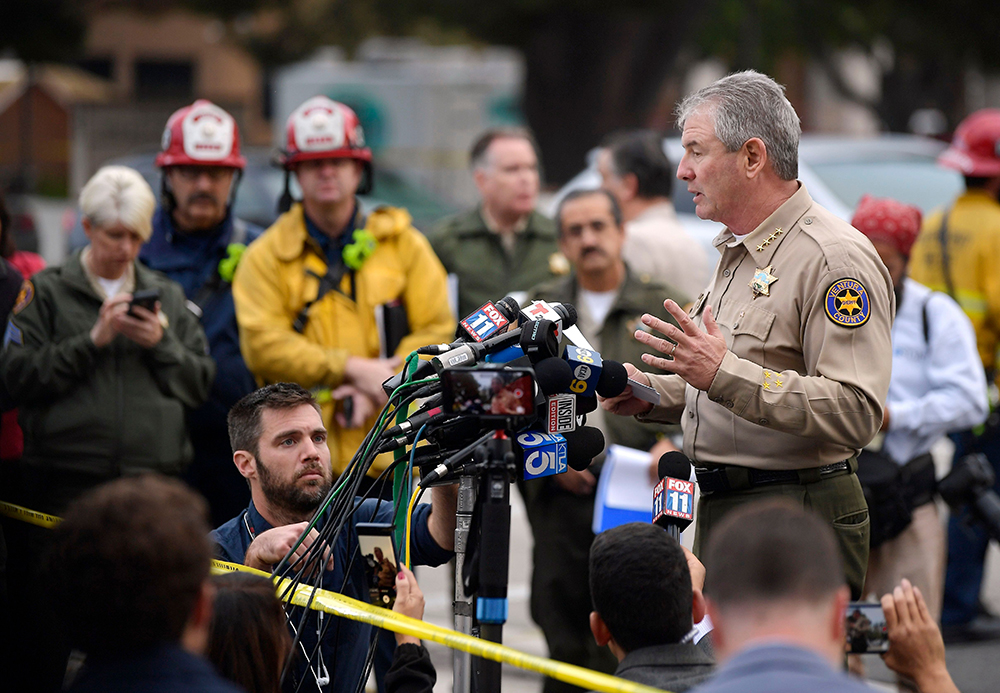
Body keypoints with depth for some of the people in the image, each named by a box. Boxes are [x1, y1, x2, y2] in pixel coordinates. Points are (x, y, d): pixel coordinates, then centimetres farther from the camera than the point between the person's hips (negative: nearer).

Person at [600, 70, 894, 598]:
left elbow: (854, 412, -24)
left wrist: (725, 373, -27)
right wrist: (653, 393, 12)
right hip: (719, 514, 9)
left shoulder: (837, 259, -14)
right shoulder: (739, 253, 19)